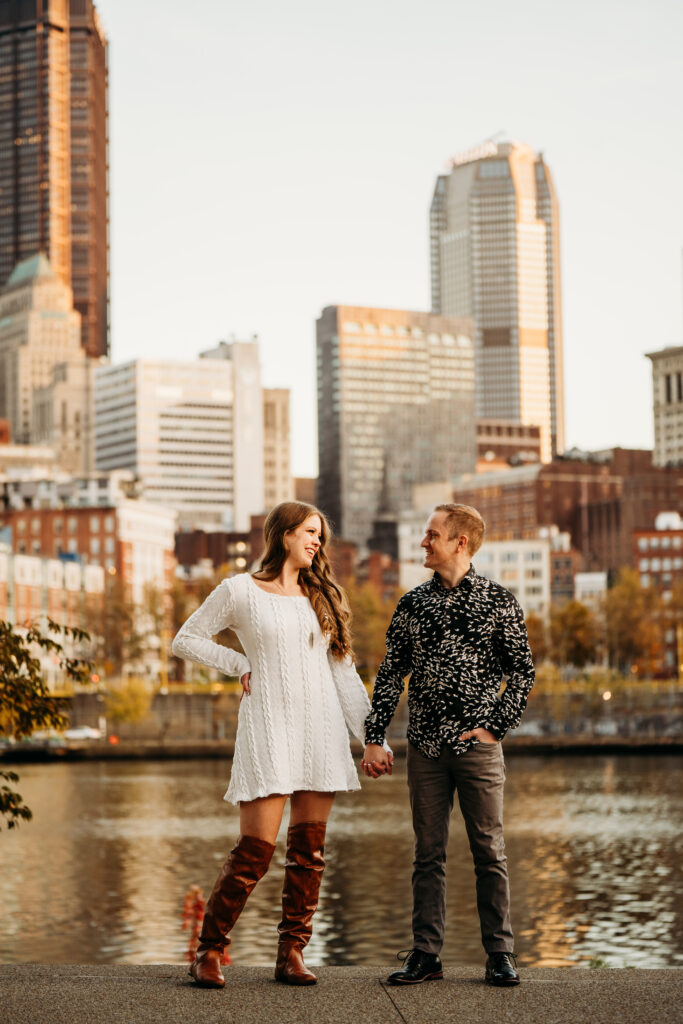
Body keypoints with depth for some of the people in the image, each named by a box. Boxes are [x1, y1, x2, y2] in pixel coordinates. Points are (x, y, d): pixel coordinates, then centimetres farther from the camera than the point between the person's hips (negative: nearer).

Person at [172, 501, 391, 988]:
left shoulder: (321, 597, 15)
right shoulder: (240, 591, 2)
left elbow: (344, 671, 15)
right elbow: (186, 640, 8)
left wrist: (372, 736, 9)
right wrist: (240, 664, -2)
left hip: (321, 728, 5)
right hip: (268, 725, -5)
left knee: (309, 848, 2)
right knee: (256, 848, -9)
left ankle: (292, 953, 9)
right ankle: (210, 950, 4)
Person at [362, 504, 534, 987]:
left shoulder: (498, 600, 0)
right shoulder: (413, 603, 9)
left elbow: (522, 670, 2)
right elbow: (391, 674, 9)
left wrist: (496, 726, -6)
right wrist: (374, 738, 3)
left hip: (478, 745, -3)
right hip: (426, 746, 3)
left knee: (489, 851, 1)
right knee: (429, 852, 6)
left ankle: (500, 954, 8)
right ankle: (426, 954, 12)